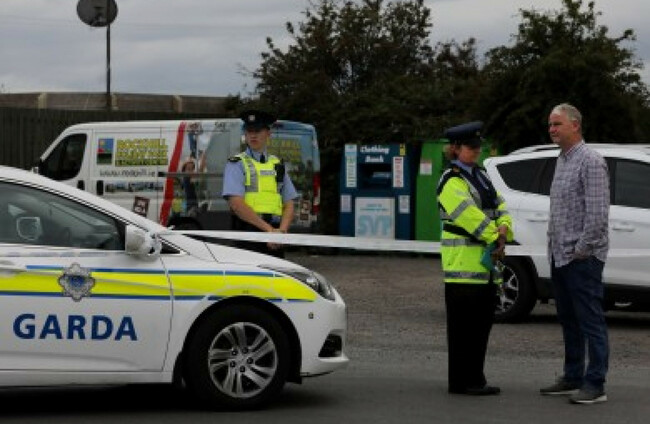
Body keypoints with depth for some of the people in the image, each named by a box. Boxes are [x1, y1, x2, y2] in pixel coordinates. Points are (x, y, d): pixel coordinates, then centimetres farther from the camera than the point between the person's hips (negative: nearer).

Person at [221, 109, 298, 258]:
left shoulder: (278, 165, 18)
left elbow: (288, 205, 15)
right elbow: (236, 204, -9)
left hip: (275, 241, 5)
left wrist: (281, 230, -6)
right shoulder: (237, 164, 4)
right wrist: (268, 229, -14)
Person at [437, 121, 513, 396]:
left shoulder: (481, 176, 19)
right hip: (463, 265, -9)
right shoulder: (451, 182, -10)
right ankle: (461, 382, -1)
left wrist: (503, 231, -6)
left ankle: (475, 380, 18)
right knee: (463, 326, -6)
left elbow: (500, 208, 15)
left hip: (486, 265, 9)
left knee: (483, 323, 11)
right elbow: (470, 217, -18)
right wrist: (496, 240, -13)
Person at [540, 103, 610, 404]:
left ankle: (595, 384, -7)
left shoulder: (590, 162, -12)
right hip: (560, 256, 10)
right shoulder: (562, 161, 17)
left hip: (582, 257, -10)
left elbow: (598, 212, -18)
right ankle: (573, 377, 21)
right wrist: (554, 245, 16)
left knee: (590, 320, -8)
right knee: (569, 321, 14)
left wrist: (581, 249, -16)